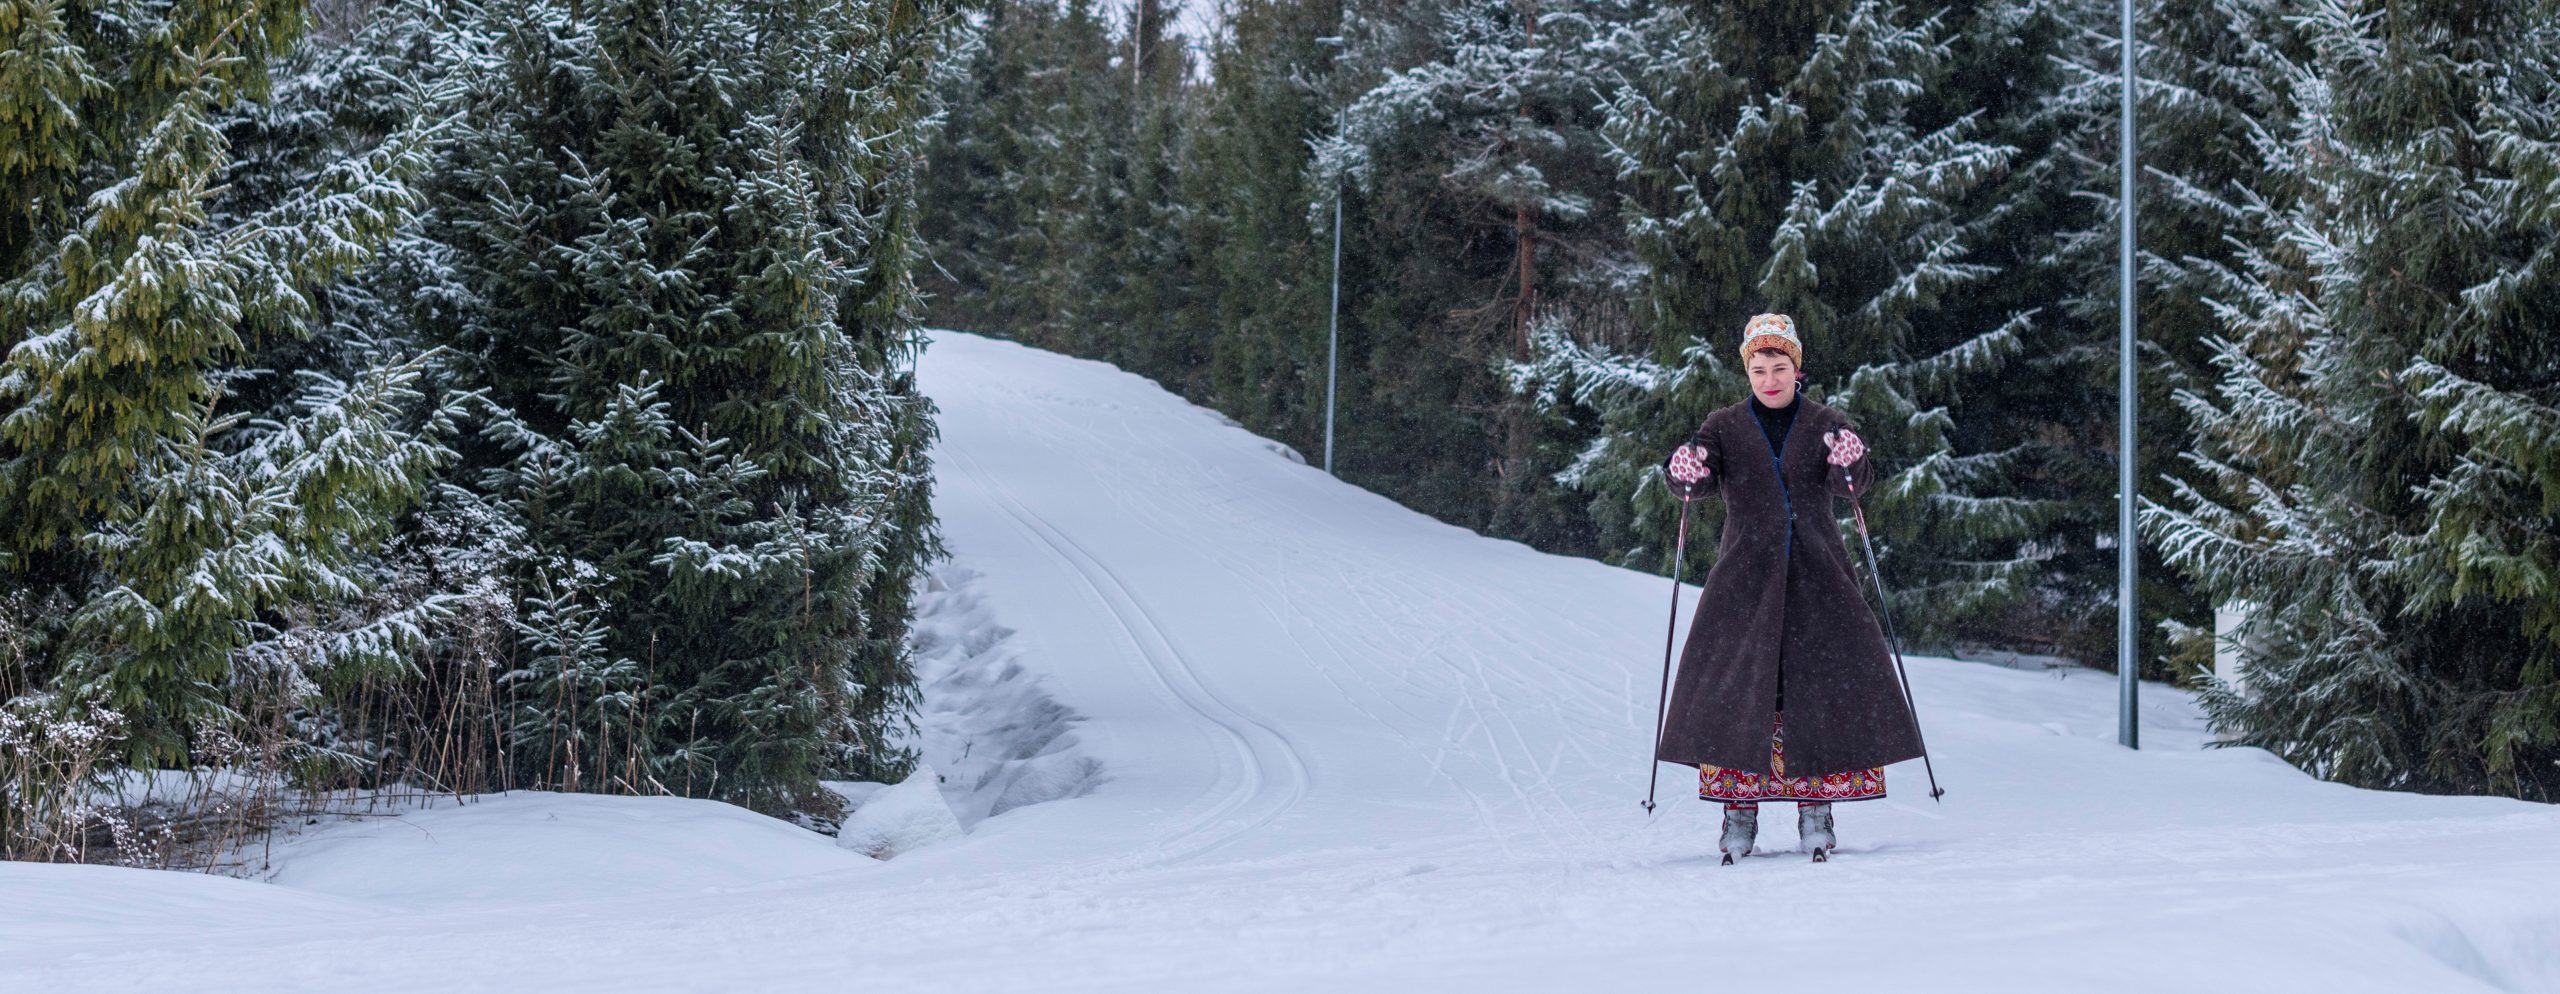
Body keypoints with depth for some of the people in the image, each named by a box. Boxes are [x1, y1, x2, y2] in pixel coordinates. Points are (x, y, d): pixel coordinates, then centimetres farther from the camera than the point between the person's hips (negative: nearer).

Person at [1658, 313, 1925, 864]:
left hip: (1817, 574, 0)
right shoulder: (1725, 427, 9)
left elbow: (1855, 481, -8)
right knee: (1736, 685, -7)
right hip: (1746, 575, 0)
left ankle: (1815, 811, 3)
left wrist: (1850, 465, -31)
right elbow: (1698, 480, -4)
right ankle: (1738, 810, -1)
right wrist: (1686, 475, -28)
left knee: (1822, 683, -5)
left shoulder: (1827, 425, 7)